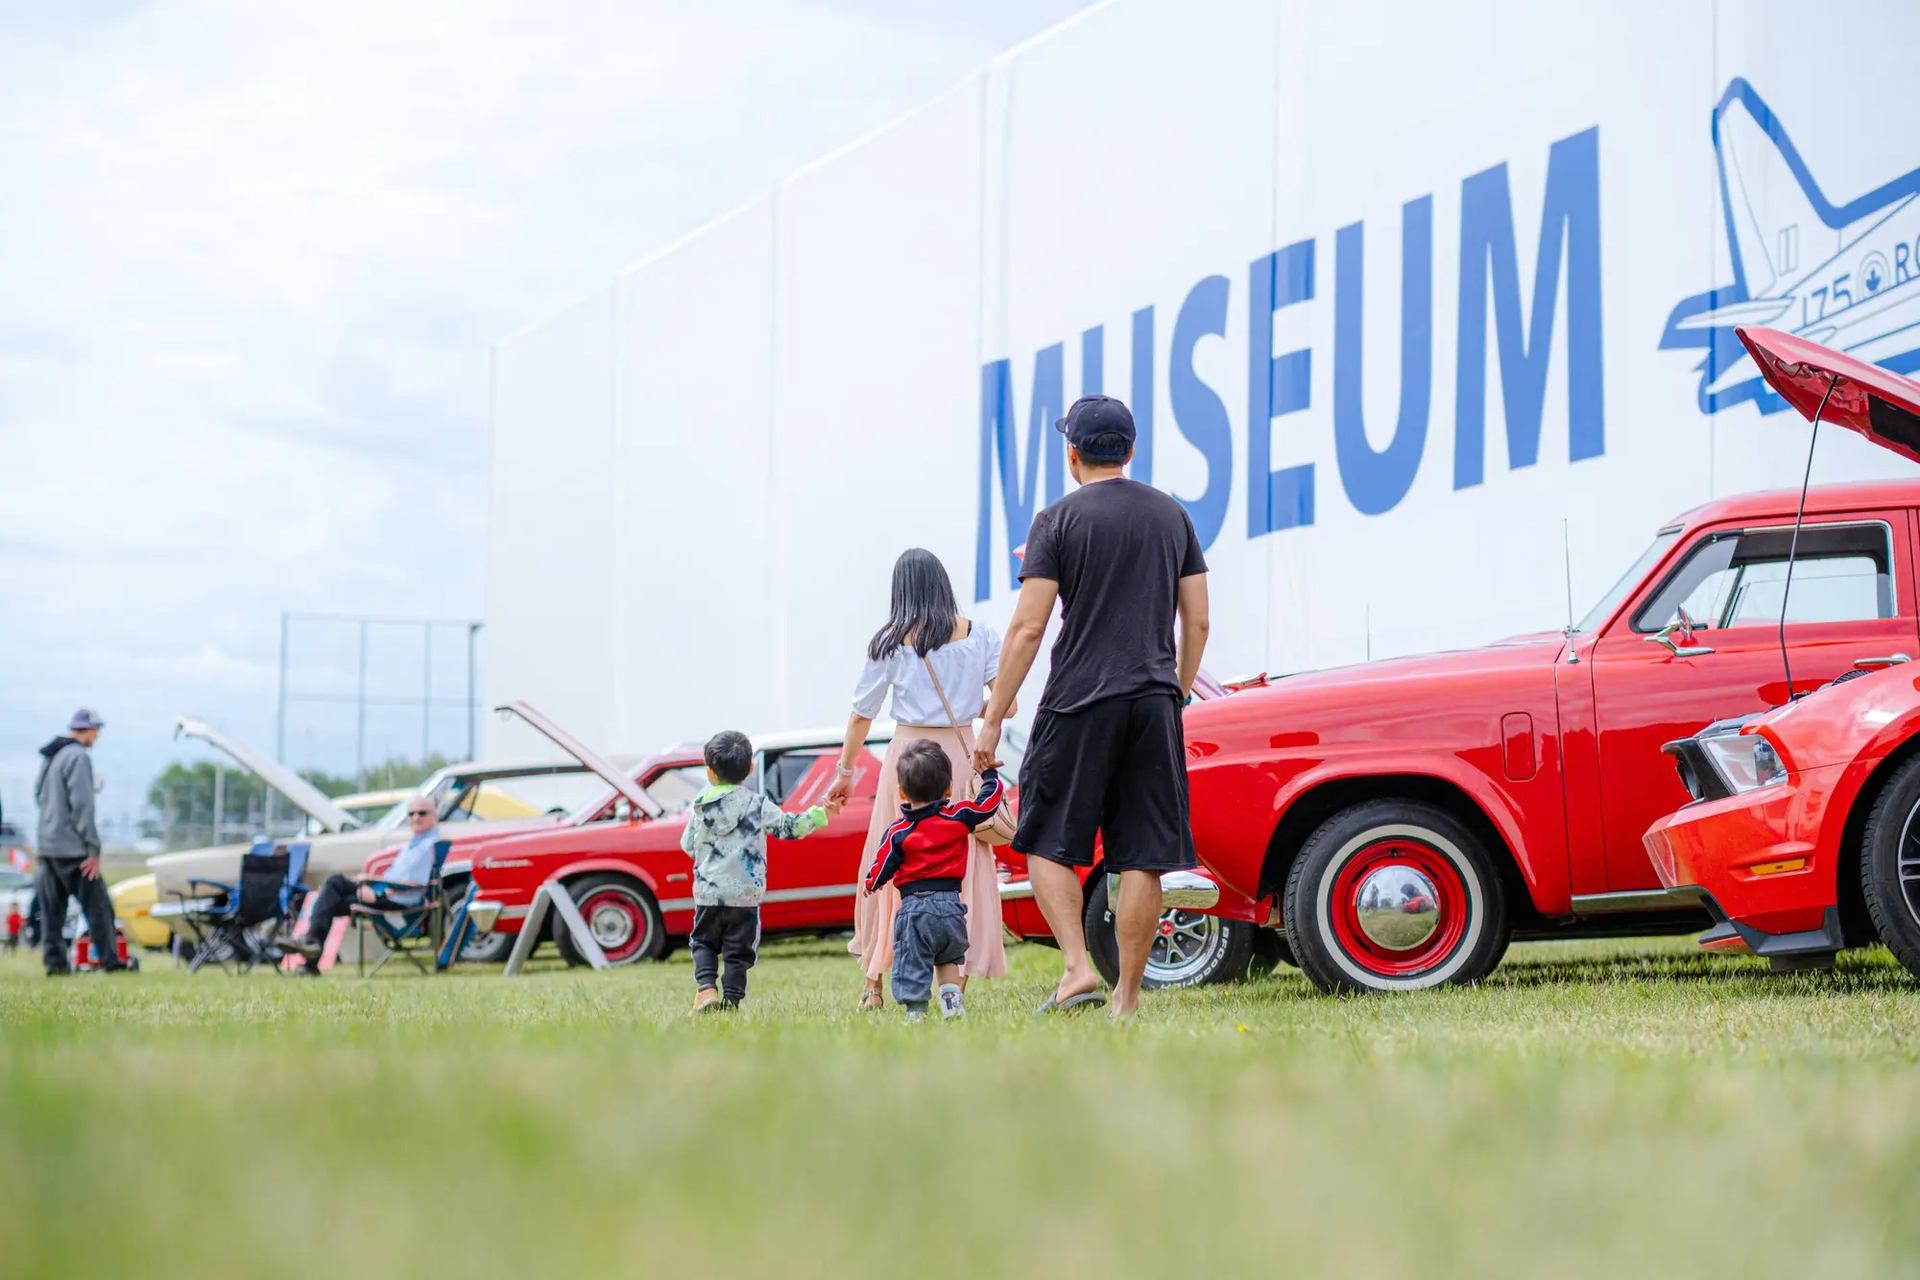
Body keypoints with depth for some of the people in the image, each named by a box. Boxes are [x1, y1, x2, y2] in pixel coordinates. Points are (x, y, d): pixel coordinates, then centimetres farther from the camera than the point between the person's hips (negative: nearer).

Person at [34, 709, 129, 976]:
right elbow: (82, 805, -17)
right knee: (98, 905, -3)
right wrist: (93, 849, -16)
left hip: (47, 846, 9)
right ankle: (110, 961, -3)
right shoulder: (78, 757, -12)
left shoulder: (50, 757, 16)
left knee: (52, 908, 7)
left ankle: (55, 962, 4)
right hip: (72, 848, -9)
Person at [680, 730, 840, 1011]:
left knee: (704, 942, 16)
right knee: (739, 949, 7)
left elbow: (687, 845, 11)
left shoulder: (699, 807, 2)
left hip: (707, 892, 2)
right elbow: (787, 827, 2)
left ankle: (706, 987, -3)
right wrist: (820, 814, 11)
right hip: (745, 893, -1)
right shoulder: (757, 805, -5)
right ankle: (731, 999, 3)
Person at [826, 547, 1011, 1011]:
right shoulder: (980, 636, 1)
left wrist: (845, 771, 15)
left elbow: (862, 713, 4)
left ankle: (874, 982, 11)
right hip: (960, 754, 0)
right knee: (963, 865, 2)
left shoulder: (890, 641, 0)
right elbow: (1006, 705, -2)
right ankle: (957, 984, -2)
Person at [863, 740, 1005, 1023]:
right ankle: (952, 998, 6)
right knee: (948, 958, 23)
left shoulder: (898, 832, -3)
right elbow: (992, 796, 11)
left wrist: (869, 884, 24)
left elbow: (882, 869, 3)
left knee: (912, 963, 3)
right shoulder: (959, 818, 1)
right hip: (951, 905, 3)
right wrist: (987, 770, 29)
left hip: (914, 907, -3)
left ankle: (915, 1010, -5)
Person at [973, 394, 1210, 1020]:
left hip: (1079, 702, -4)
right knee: (1142, 857, 3)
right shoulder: (1172, 516, 11)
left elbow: (1028, 628, -7)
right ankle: (1127, 1001, 4)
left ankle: (1077, 968, -10)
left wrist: (994, 718, -3)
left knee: (1047, 843, 7)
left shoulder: (1059, 520, -3)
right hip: (1154, 703, 4)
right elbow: (1197, 623, 11)